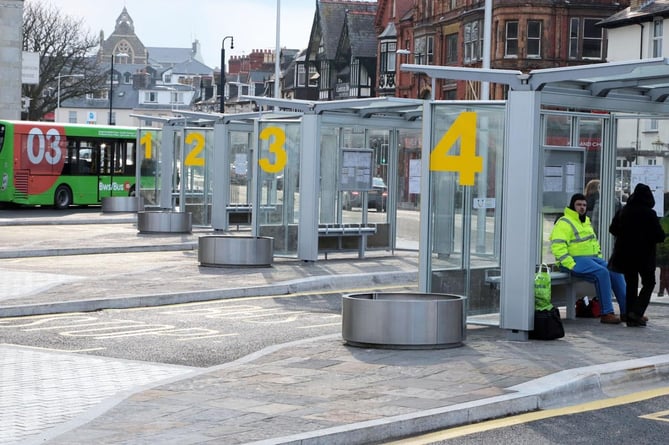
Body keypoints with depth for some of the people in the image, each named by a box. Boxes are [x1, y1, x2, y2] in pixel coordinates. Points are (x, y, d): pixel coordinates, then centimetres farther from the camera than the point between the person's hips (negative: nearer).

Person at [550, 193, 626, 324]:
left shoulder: (586, 222, 23)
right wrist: (571, 264, -24)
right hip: (576, 260, -9)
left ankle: (627, 311, -6)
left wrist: (599, 258, 14)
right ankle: (607, 313, -29)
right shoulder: (564, 223, -7)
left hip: (593, 258, 9)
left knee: (616, 272, -9)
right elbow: (557, 246, -18)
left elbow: (594, 242, 31)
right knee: (602, 272, -30)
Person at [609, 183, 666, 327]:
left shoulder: (623, 211, 0)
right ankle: (636, 313, -8)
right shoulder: (650, 214, -14)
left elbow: (612, 229, 8)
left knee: (631, 284, 14)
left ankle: (630, 316, 11)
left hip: (624, 254, 4)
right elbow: (659, 236, -14)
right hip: (644, 255, -4)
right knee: (649, 283, 9)